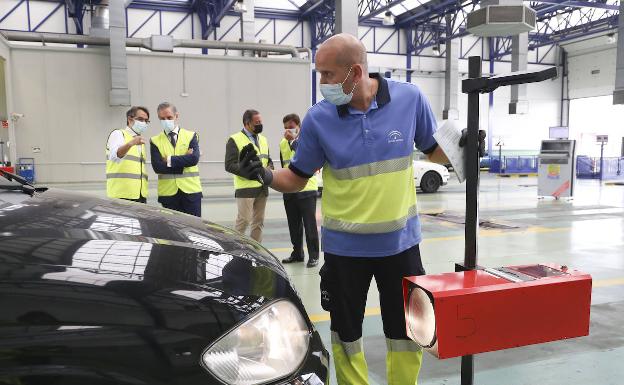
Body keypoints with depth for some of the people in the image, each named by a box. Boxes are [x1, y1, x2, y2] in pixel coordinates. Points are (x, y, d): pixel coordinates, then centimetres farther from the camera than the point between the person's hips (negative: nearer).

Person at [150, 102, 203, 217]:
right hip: (168, 193, 1)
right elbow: (157, 167, -7)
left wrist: (169, 160, -9)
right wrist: (184, 161, -9)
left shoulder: (191, 136, 7)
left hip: (191, 191, 0)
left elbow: (194, 159, -11)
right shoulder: (155, 141, 7)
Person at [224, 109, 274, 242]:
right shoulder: (235, 140, -4)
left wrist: (269, 169, 1)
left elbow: (269, 160, 25)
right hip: (245, 187, -7)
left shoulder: (263, 139, 18)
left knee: (259, 221, 10)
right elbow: (230, 165, -11)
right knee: (243, 220, -9)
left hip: (262, 187, 7)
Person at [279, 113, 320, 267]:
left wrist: (294, 140, -25)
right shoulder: (283, 143, 10)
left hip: (306, 188, -6)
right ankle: (297, 253, 24)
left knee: (309, 224, -1)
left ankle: (313, 255, 7)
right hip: (289, 190, 6)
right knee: (294, 225, 12)